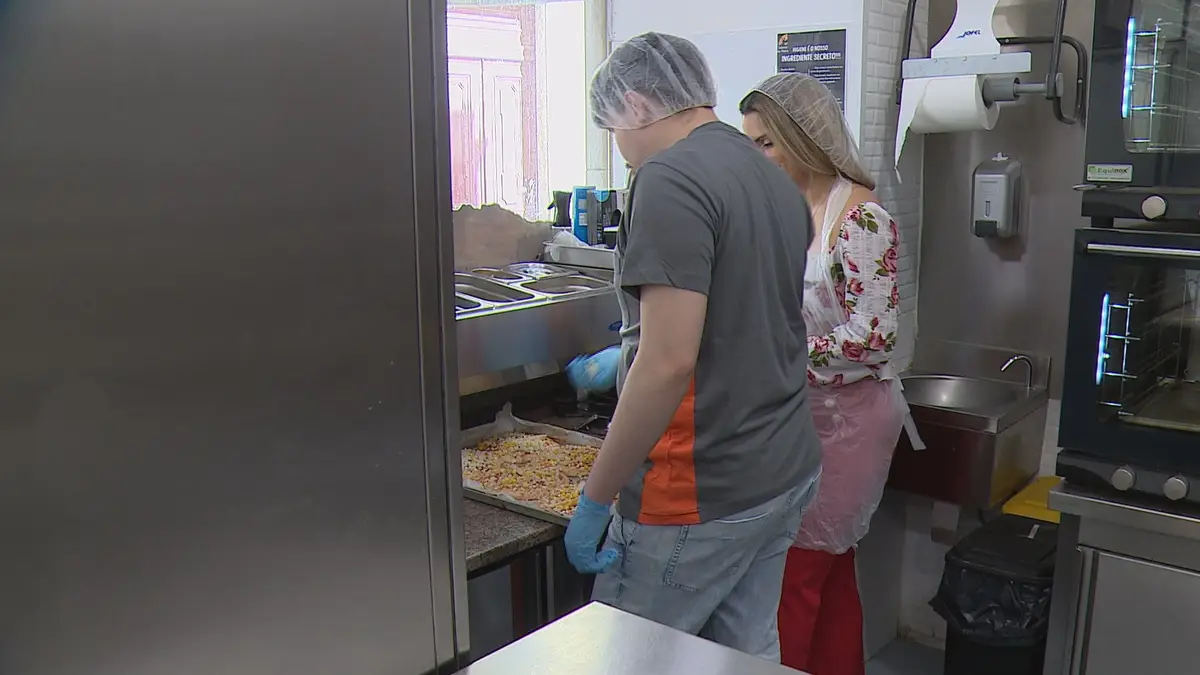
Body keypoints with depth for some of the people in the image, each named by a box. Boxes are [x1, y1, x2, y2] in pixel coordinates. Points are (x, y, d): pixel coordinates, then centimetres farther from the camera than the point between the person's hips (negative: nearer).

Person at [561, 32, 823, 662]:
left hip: (700, 496, -9)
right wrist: (619, 363, 32)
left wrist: (595, 499, -16)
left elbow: (670, 363, -25)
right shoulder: (777, 180, 11)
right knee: (750, 651, 20)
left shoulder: (670, 180, -17)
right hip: (786, 474, 9)